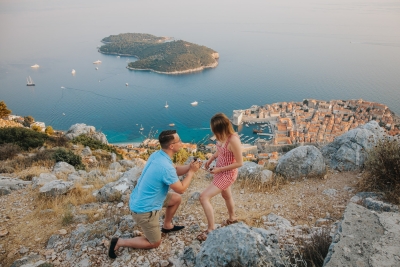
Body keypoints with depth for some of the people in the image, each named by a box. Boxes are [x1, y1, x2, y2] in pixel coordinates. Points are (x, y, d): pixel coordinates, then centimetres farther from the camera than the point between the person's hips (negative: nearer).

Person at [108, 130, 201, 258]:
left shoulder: (157, 155, -4)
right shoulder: (165, 166, -31)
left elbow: (174, 171, 9)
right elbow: (181, 189, -17)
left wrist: (189, 166, -6)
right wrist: (191, 172, -7)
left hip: (139, 200, 9)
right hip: (144, 209, -8)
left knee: (176, 199, 19)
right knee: (154, 243, 12)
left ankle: (167, 226, 37)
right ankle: (119, 242, 12)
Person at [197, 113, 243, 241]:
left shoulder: (233, 140, -32)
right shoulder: (223, 136, -8)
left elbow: (239, 163, -24)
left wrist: (219, 169, -21)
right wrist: (210, 159, -2)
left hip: (227, 174, -9)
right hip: (220, 171, 9)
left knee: (204, 197, -10)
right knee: (226, 195, 30)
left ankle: (211, 229, 5)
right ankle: (232, 218, 56)